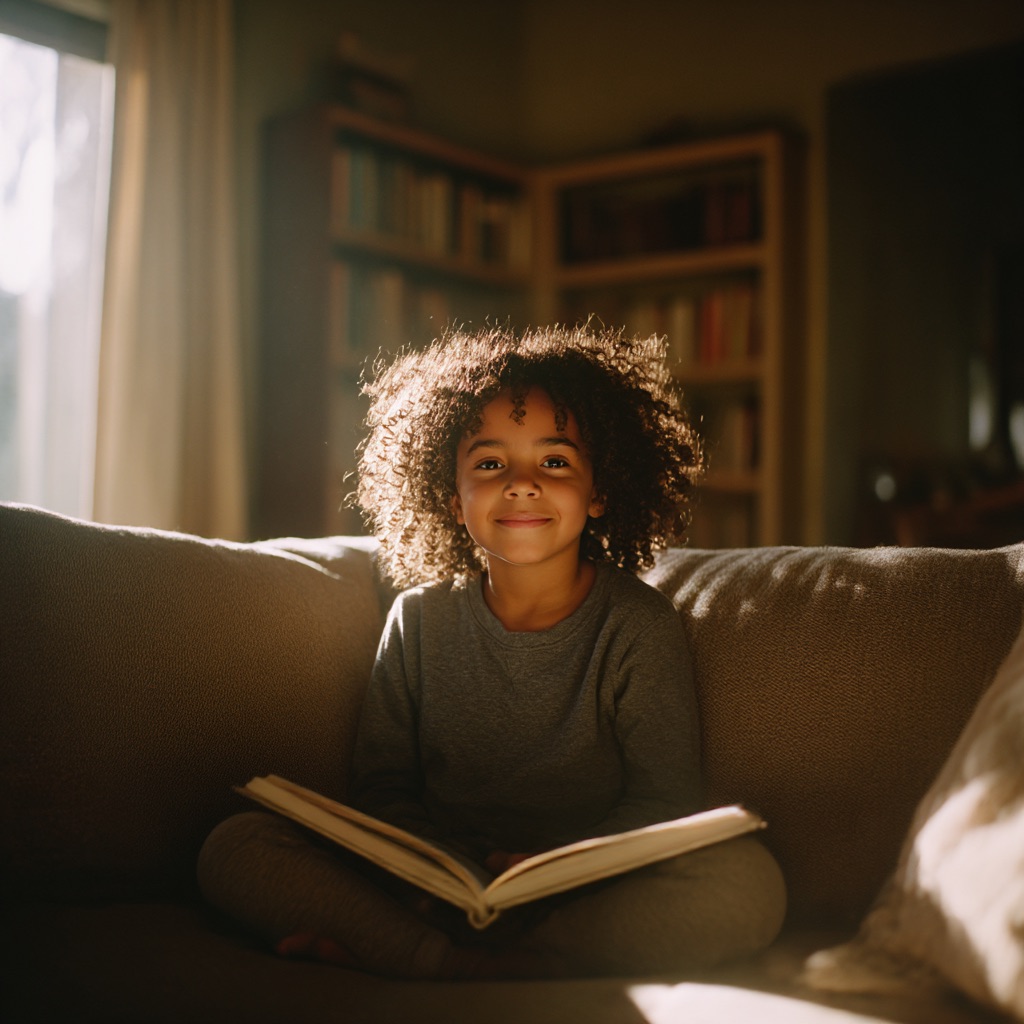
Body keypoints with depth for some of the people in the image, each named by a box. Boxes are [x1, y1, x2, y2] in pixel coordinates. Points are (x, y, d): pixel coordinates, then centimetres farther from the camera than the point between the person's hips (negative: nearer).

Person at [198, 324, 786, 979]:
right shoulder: (421, 619, 7)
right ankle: (444, 960, -29)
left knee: (748, 882, -32)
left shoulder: (640, 625, -2)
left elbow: (662, 802, -7)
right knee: (234, 847, -15)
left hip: (588, 898, -1)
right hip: (441, 893, 2)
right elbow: (383, 785, 7)